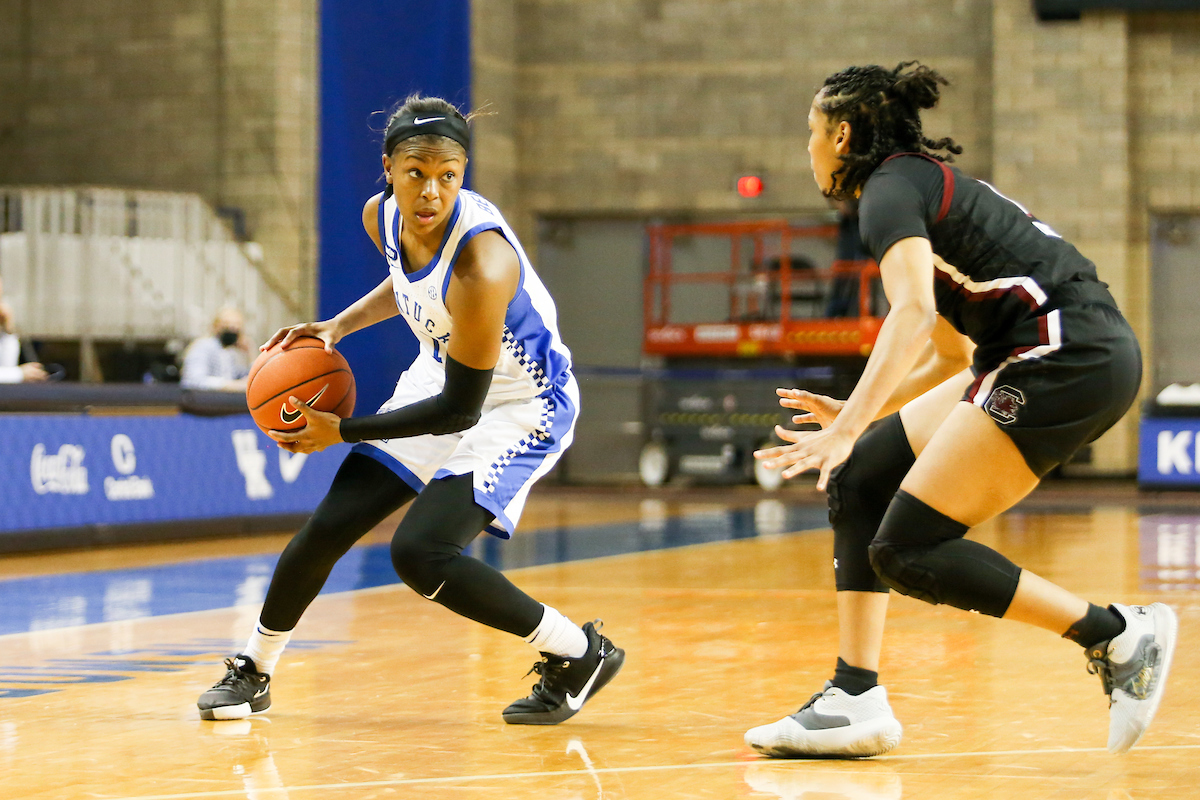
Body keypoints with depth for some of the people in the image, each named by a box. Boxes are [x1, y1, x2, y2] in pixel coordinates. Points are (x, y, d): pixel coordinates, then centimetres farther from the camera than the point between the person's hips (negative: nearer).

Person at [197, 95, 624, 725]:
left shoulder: (481, 265, -36)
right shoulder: (382, 216, -12)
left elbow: (460, 410, -27)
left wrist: (342, 431, -21)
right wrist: (338, 326, 1)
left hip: (519, 406, -7)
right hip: (441, 375, 7)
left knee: (420, 552, -21)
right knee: (331, 525, 4)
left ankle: (579, 654, -4)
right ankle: (253, 672, 25)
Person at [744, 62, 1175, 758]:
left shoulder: (892, 187, -5)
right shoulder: (928, 184, 25)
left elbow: (913, 312, -23)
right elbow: (952, 351, 31)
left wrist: (851, 427, -29)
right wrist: (857, 415, 31)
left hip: (1073, 356, -10)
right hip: (1039, 360, 10)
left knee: (908, 550, -11)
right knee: (859, 478, 8)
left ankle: (1120, 635, -6)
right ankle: (855, 700, 6)